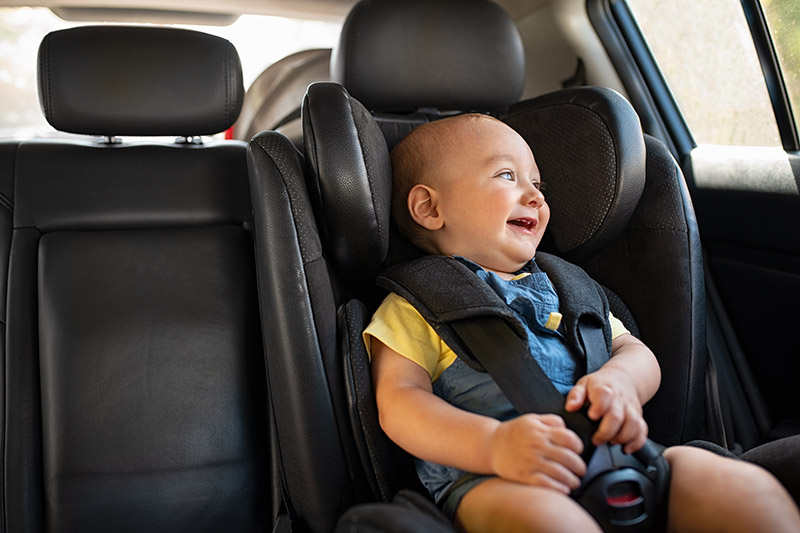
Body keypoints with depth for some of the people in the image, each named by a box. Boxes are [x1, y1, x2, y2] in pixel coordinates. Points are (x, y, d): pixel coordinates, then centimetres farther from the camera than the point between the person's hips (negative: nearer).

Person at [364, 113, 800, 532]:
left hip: (620, 452, 5)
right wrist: (495, 444, -23)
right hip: (492, 478, -5)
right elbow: (399, 400, -3)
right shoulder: (414, 305, 9)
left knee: (748, 487, -20)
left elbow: (637, 352, 22)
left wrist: (620, 380, -7)